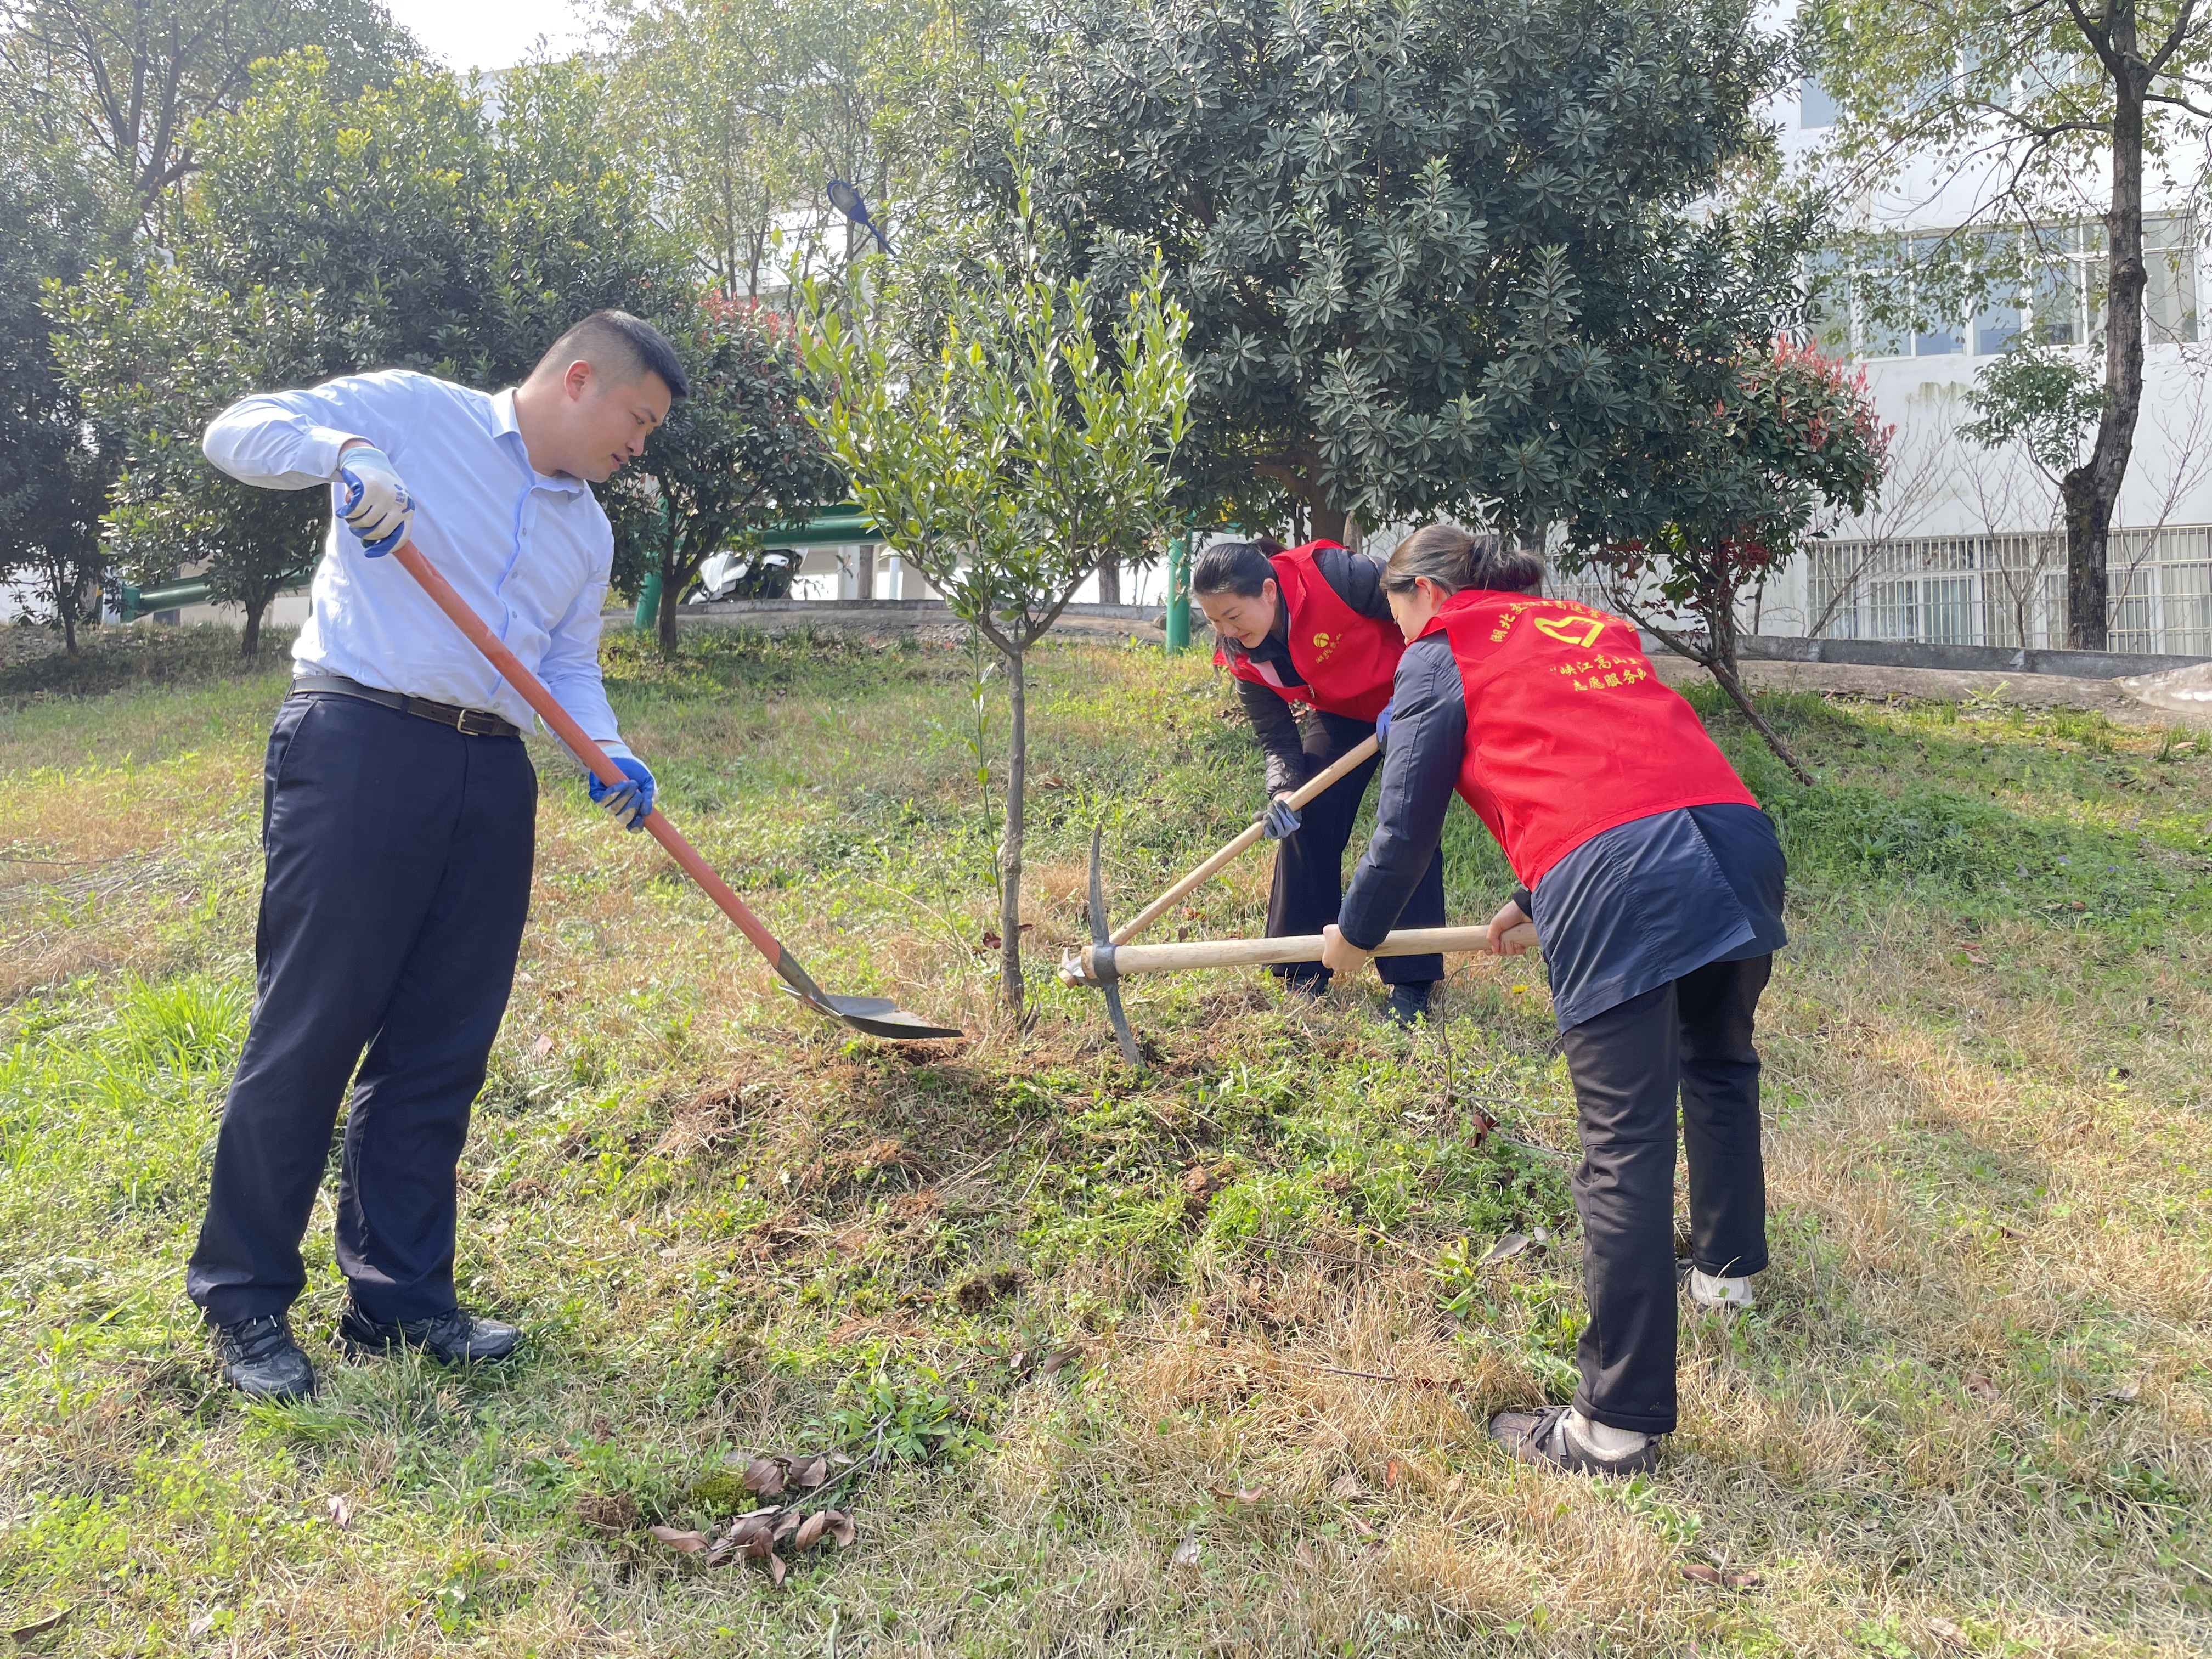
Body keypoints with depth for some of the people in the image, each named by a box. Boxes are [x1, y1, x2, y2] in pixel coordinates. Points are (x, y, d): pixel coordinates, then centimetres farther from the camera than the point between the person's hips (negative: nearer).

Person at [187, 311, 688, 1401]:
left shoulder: (589, 531, 21)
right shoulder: (412, 411, 3)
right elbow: (239, 430, -1)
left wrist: (607, 755, 1)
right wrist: (344, 452, -21)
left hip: (492, 775, 6)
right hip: (358, 746, -6)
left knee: (442, 1048, 8)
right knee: (309, 1027, -3)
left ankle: (400, 1293, 19)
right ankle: (244, 1298, 12)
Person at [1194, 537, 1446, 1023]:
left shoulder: (1338, 577, -34)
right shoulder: (1243, 656, -15)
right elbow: (1276, 739, -10)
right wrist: (1283, 790, -31)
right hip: (1341, 714, 6)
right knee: (1306, 820, -4)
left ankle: (1413, 982, -2)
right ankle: (1304, 972, 8)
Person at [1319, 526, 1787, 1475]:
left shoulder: (1440, 656, 14)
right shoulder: (1594, 626, 32)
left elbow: (1406, 827, 12)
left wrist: (1355, 935, 29)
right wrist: (1535, 903, 46)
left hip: (1616, 891, -7)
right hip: (1737, 836, 7)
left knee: (1626, 1151, -5)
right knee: (1719, 1065, 29)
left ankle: (1618, 1425, 1)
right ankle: (1726, 1268, 47)